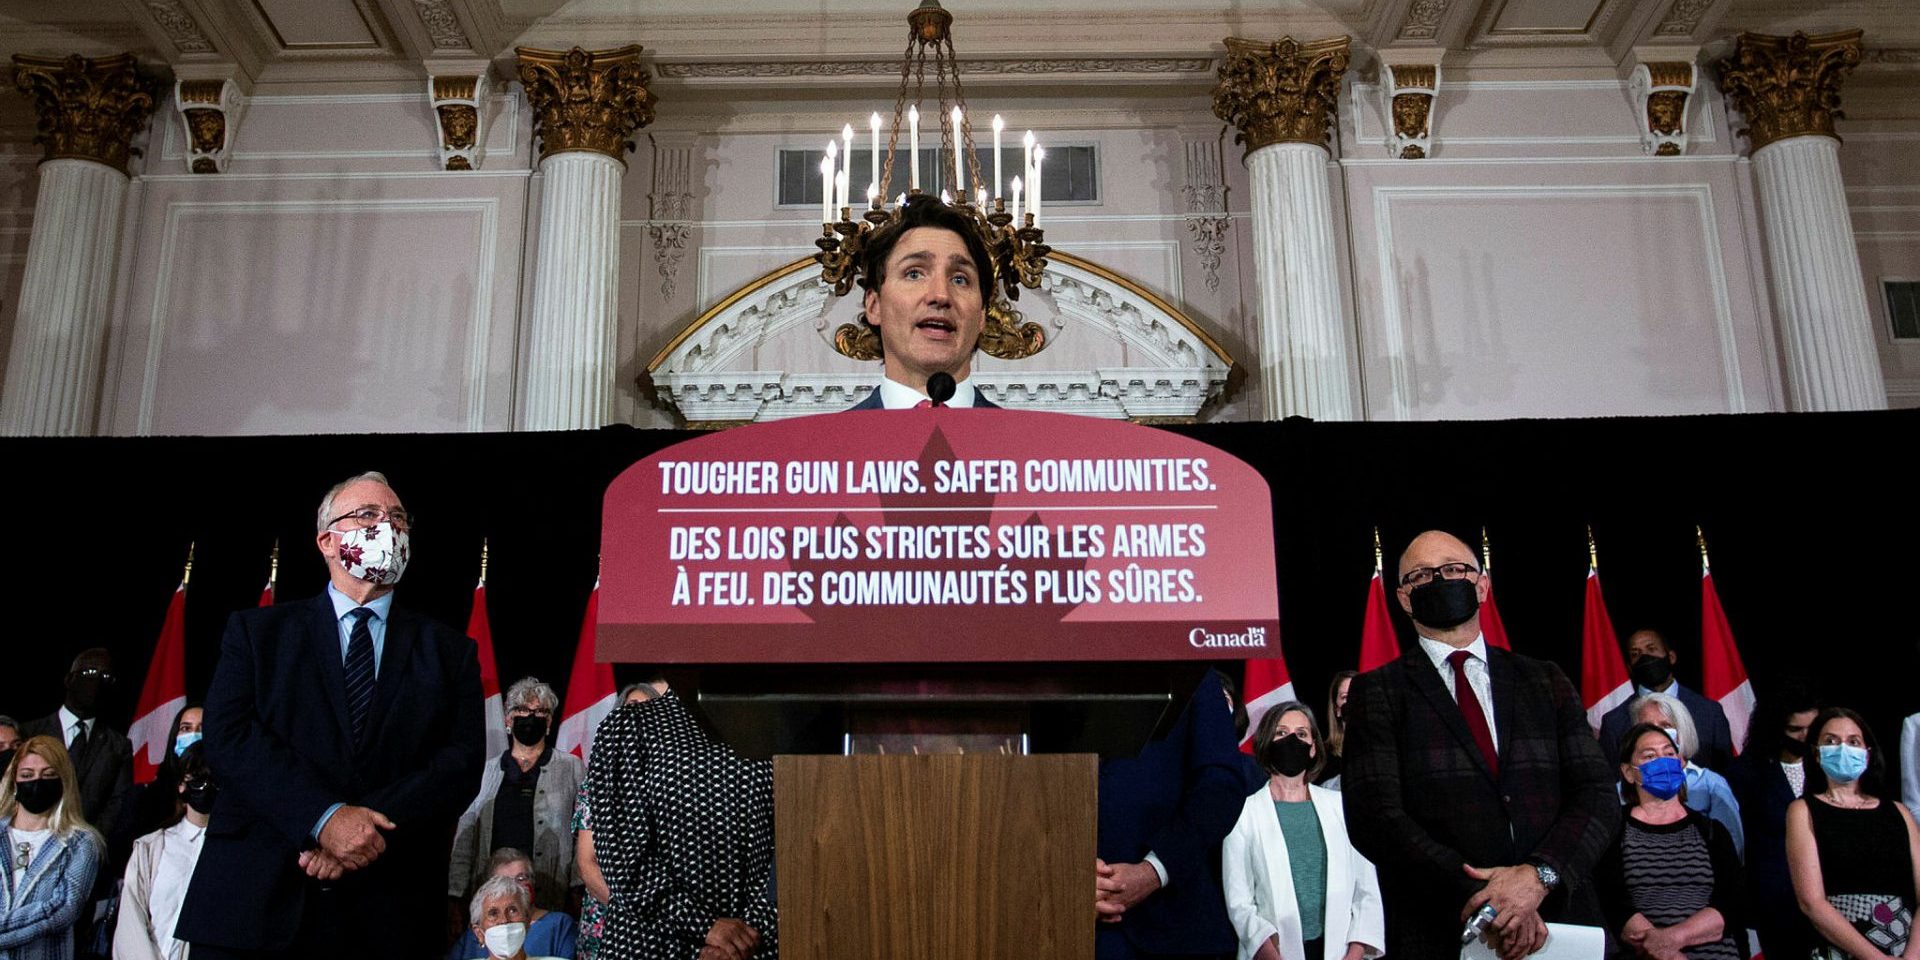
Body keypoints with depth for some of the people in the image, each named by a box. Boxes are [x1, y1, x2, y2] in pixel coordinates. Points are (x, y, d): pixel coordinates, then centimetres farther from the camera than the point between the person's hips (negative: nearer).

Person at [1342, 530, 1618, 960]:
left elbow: (1597, 795, 1)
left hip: (1561, 922, 3)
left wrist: (1540, 873, -17)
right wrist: (1478, 896, -20)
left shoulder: (1545, 681, 9)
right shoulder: (1376, 693, 0)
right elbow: (1374, 816, -10)